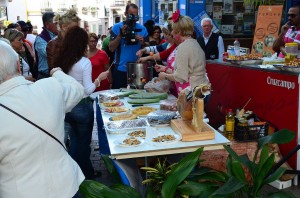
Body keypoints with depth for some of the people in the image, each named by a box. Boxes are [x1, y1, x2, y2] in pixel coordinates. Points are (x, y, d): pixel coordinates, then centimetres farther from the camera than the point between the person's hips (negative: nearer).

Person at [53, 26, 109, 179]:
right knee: (84, 142, 13)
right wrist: (99, 78, -4)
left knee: (74, 141, 23)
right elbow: (88, 89, -17)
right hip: (82, 107, -5)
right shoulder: (84, 62, -17)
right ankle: (87, 175, 28)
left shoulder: (60, 61, -2)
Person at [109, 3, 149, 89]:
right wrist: (121, 34, -17)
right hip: (121, 69, -2)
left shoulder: (142, 29, 5)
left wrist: (143, 43, -12)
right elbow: (111, 48, -6)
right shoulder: (117, 27, -1)